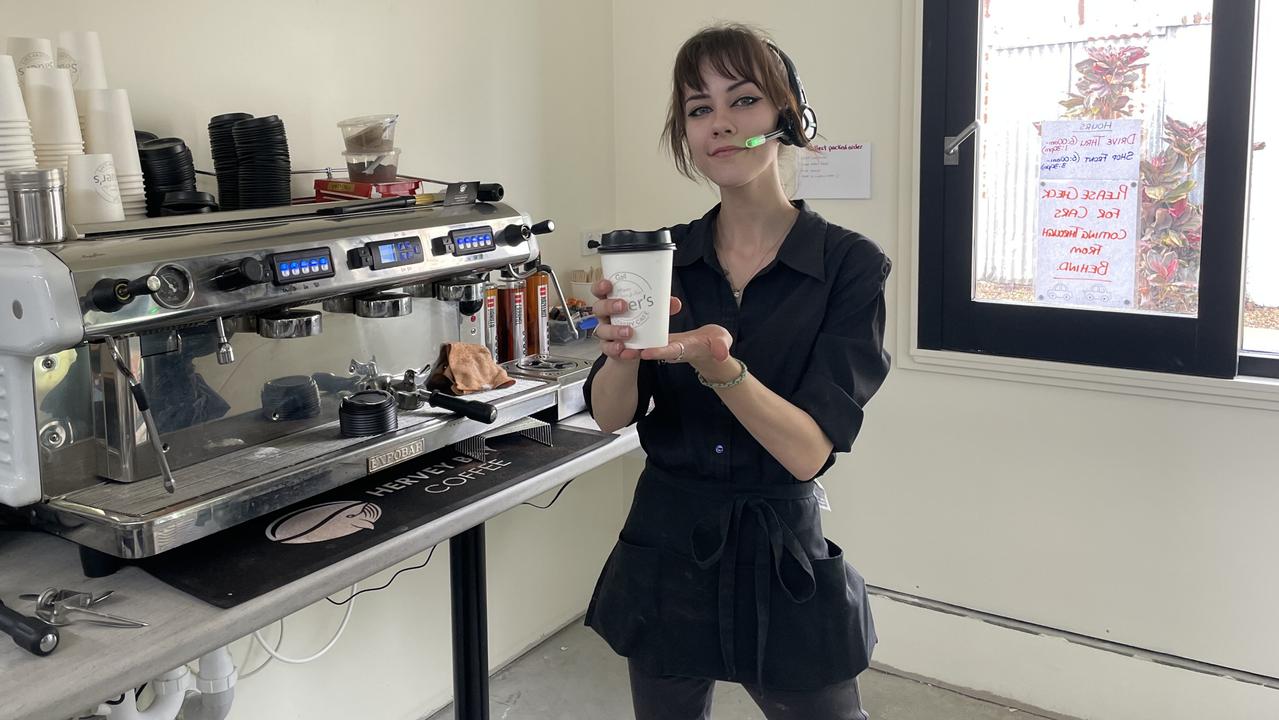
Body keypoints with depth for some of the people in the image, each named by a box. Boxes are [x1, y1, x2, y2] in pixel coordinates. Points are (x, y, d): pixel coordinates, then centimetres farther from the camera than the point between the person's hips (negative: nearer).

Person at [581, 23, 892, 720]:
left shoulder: (850, 264, -11)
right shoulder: (665, 257, -1)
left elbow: (809, 451, -18)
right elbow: (609, 414, -9)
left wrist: (720, 366, -35)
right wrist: (624, 350, -31)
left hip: (783, 562, -2)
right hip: (666, 552, 3)